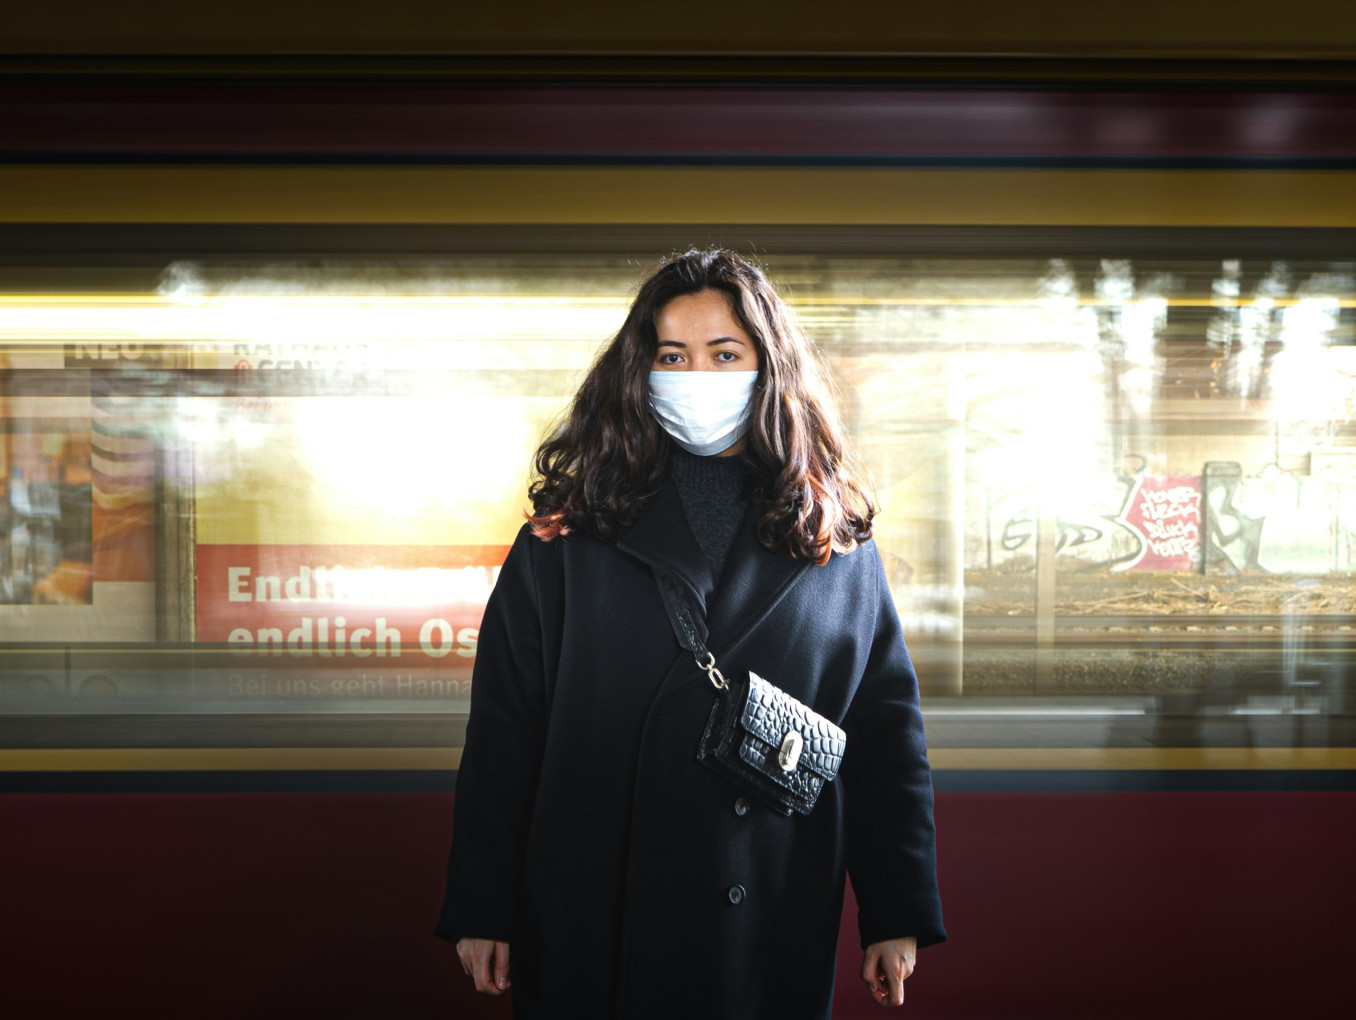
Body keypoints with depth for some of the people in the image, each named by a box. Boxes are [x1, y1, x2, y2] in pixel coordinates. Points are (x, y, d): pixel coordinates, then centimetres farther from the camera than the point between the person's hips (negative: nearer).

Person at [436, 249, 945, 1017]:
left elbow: (888, 740, 4)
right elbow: (502, 737, 1)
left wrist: (899, 919, 1)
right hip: (592, 932, 0)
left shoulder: (840, 548, 5)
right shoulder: (565, 542, 2)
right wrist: (482, 910, -3)